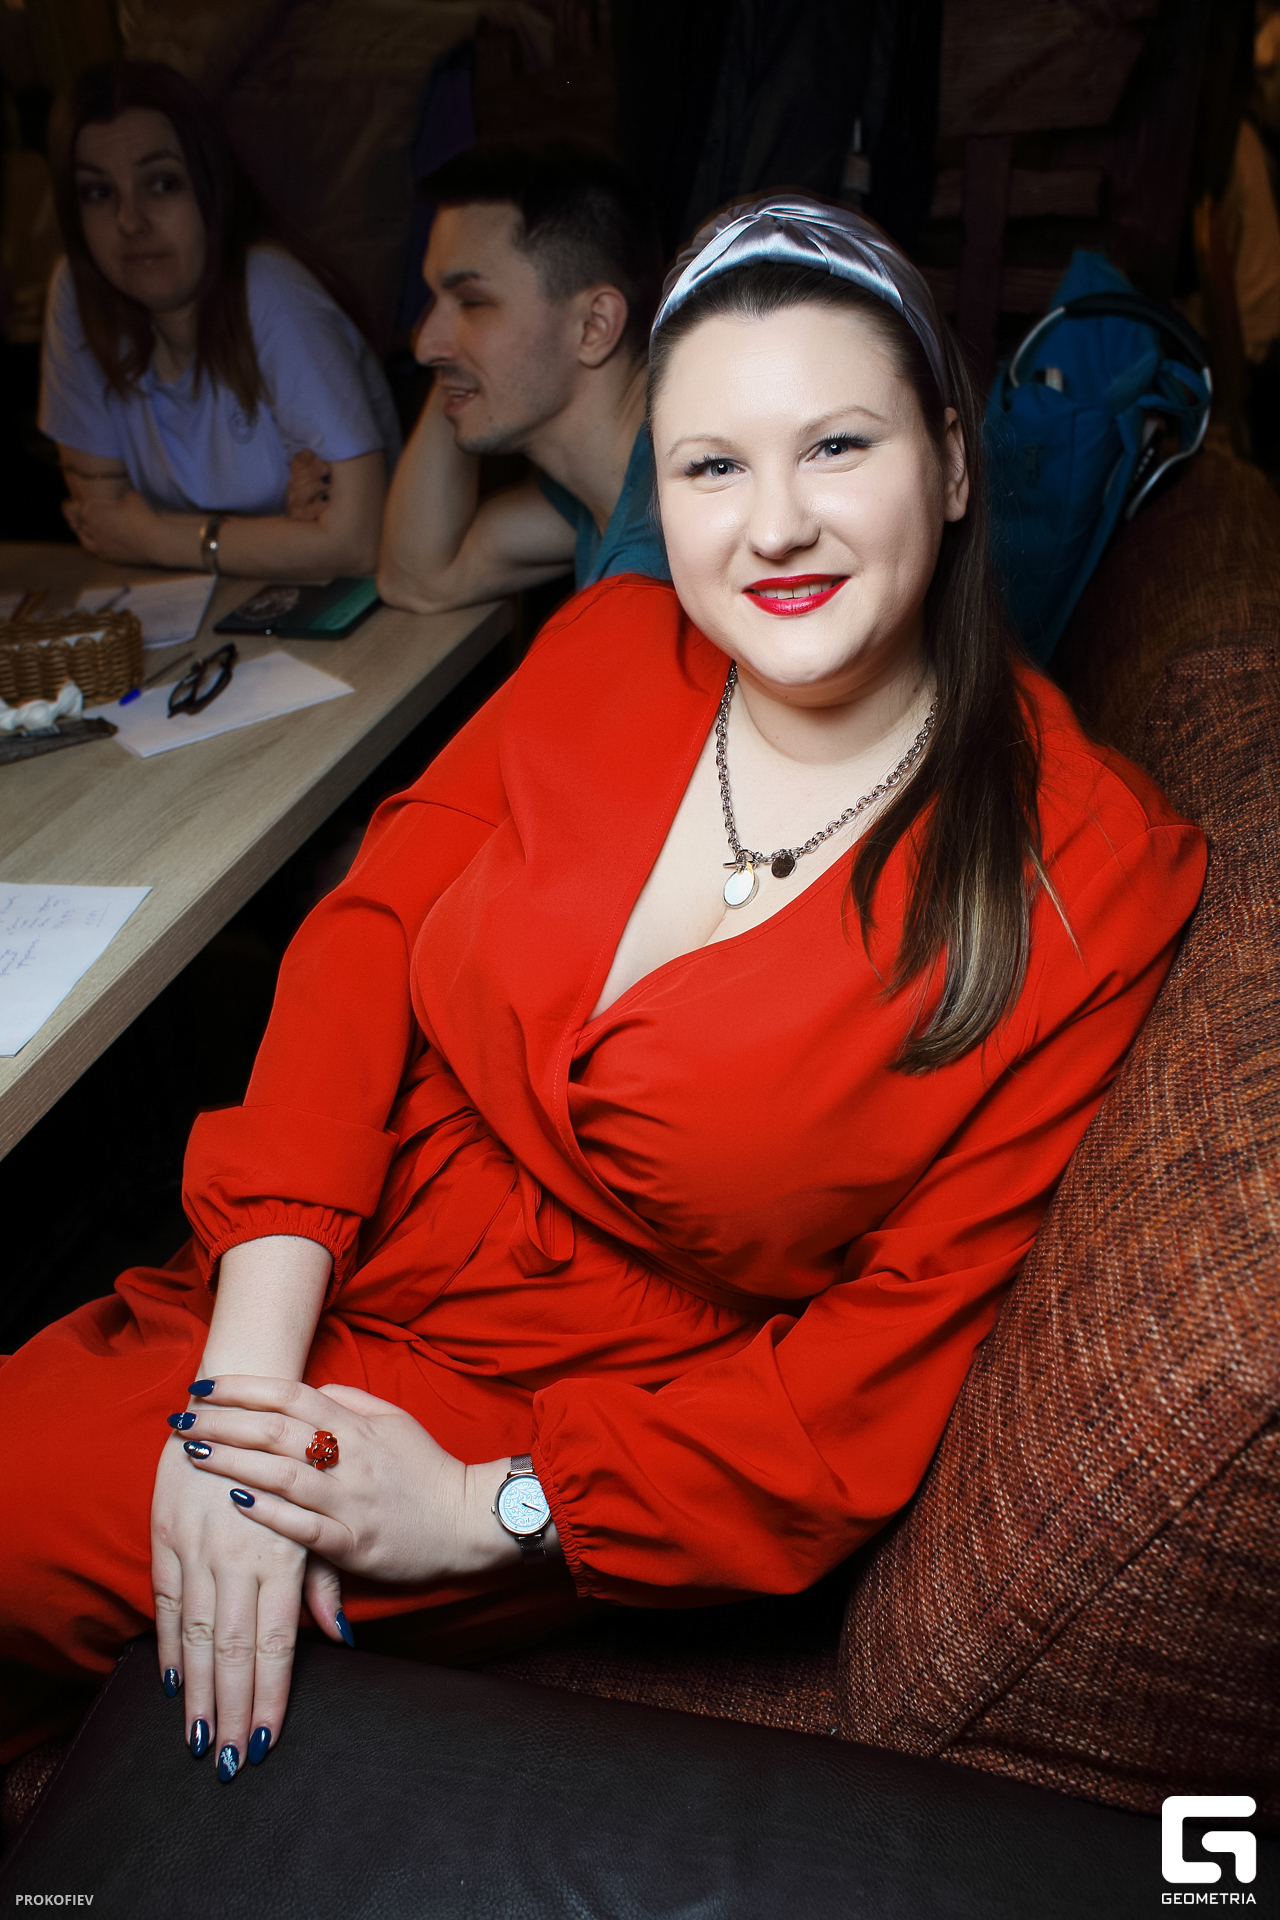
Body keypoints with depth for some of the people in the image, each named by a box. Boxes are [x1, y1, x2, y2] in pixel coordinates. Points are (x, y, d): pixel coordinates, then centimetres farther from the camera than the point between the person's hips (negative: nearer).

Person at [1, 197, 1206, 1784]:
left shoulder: (1094, 875, -16)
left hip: (595, 1424, -4)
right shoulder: (609, 650, -4)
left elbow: (909, 1333, -14)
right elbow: (367, 932, -7)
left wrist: (496, 1511, -17)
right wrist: (248, 1373, -17)